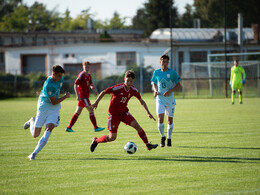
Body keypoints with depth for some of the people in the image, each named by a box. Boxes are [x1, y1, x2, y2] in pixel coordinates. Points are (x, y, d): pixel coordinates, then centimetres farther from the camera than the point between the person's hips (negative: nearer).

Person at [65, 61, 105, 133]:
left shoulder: (89, 75, 15)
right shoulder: (81, 75, -11)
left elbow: (91, 85, 25)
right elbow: (75, 85, -15)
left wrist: (94, 89, 3)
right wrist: (77, 95, -21)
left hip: (86, 96, 9)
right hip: (83, 96, -9)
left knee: (77, 112, 10)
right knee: (91, 111, -8)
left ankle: (69, 127, 13)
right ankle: (96, 127, -5)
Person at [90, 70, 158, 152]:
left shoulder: (133, 90, -7)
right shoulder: (118, 88, -24)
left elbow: (141, 101, 6)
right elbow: (103, 92, -15)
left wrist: (148, 112, -1)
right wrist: (96, 103, -11)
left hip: (124, 112, 5)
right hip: (114, 114, -5)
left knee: (137, 126, -15)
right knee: (112, 138, -7)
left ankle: (148, 145, -6)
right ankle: (96, 140, 19)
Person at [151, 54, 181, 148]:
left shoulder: (172, 72, -5)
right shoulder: (156, 73, 2)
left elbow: (178, 85, -1)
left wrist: (170, 91, -16)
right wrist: (155, 90, -5)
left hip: (170, 99, 0)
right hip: (160, 99, 0)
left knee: (170, 120, 7)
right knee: (160, 119, -14)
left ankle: (169, 138, 25)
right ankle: (162, 137, 8)